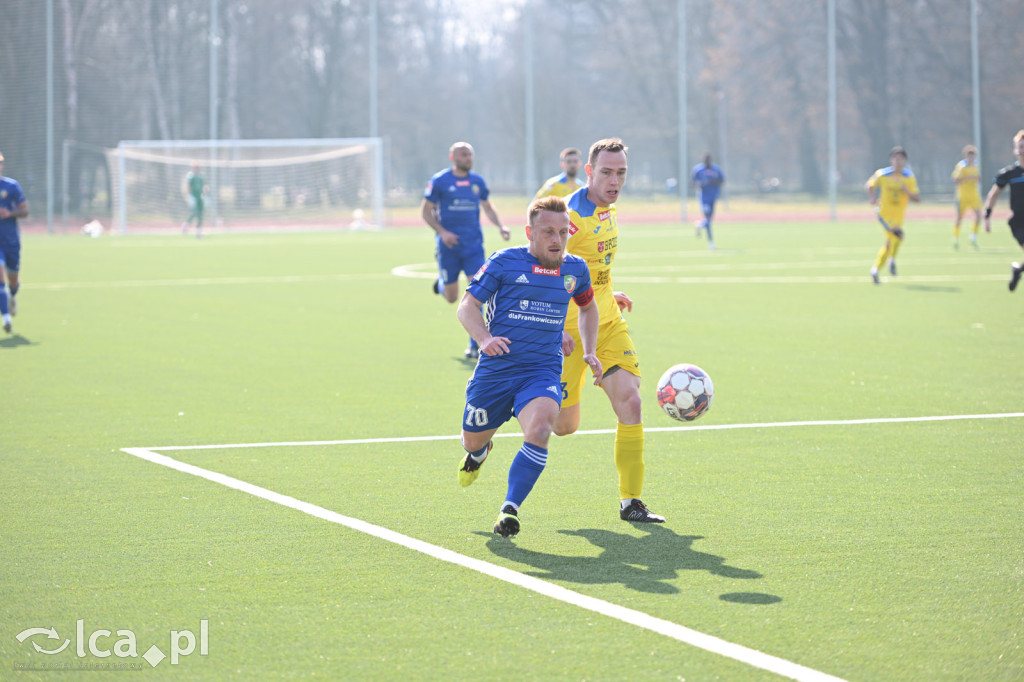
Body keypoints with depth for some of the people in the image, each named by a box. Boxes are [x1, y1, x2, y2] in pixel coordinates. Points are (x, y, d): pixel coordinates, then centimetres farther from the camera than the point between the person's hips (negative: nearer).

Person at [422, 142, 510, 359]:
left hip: (473, 244, 2)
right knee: (451, 297, 5)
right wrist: (442, 232, -15)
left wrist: (500, 226, 3)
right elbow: (426, 211, -1)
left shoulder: (477, 181, 7)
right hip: (448, 244, -2)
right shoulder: (439, 181, -5)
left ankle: (474, 345, -4)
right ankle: (441, 283, 44)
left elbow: (487, 207, 20)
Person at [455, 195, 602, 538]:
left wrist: (589, 352, 18)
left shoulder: (575, 269, 9)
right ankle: (479, 452, 52)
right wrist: (484, 338, -23)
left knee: (539, 429, -28)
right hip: (495, 368, -1)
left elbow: (588, 306, 30)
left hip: (542, 371, 1)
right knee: (473, 440, 12)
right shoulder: (504, 262, -4)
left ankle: (510, 508, -23)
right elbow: (467, 306, -4)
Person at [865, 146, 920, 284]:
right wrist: (872, 198, -10)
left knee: (889, 244, 8)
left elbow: (918, 198, -2)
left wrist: (907, 191, -21)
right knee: (898, 233, -26)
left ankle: (875, 270, 29)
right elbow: (869, 185, 10)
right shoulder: (882, 174, -7)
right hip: (883, 213, -4)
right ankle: (892, 260, -10)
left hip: (898, 216, 4)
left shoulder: (909, 178, -2)